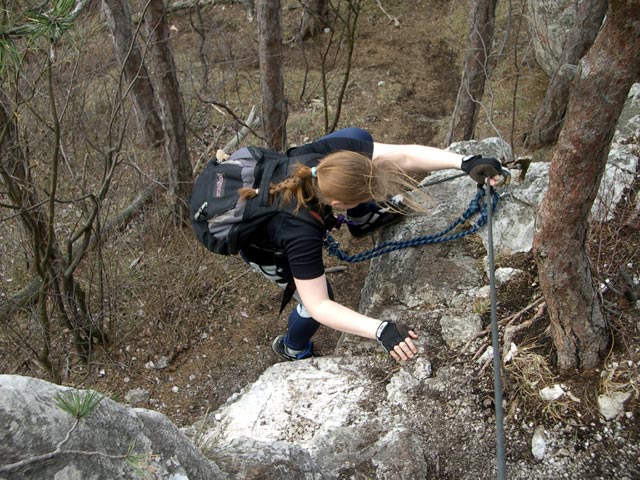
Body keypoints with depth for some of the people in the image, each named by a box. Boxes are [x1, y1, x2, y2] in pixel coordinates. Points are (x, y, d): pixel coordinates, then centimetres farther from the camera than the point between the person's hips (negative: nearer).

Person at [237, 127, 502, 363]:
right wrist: (380, 330, -48)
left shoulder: (334, 151, -34)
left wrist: (465, 162, -40)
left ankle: (361, 220, 16)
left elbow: (405, 155, -30)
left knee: (356, 136, -7)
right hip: (265, 249, -5)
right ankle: (291, 349, 35)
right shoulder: (301, 234, -45)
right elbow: (319, 307, -39)